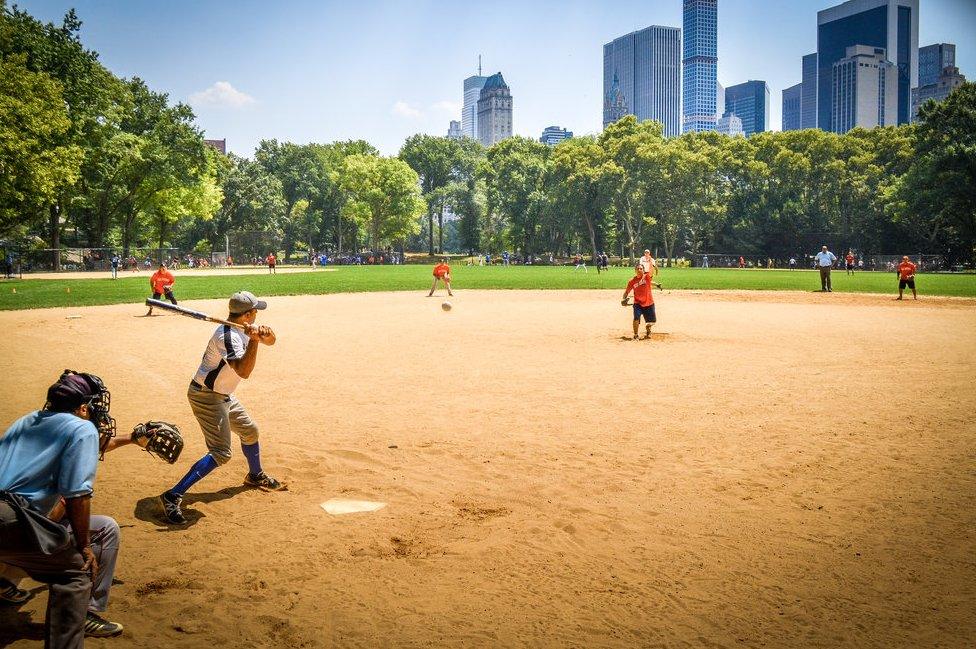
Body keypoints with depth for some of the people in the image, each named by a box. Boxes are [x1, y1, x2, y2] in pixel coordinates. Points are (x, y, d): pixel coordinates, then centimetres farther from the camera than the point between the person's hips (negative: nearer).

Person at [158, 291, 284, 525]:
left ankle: (255, 476, 50)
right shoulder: (228, 336, -26)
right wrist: (253, 340, -40)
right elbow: (243, 371, -36)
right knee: (221, 453, -16)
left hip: (223, 395, 10)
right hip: (206, 396, -10)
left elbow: (270, 341, 8)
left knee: (249, 430, 25)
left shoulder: (243, 328, 2)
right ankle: (172, 497, -17)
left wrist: (266, 333, -14)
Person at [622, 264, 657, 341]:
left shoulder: (647, 277, -4)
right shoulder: (632, 281, -3)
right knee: (636, 318, -20)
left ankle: (648, 333, 41)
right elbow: (627, 291, 1)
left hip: (649, 303, 1)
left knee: (650, 321, 13)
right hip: (638, 303, -1)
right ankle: (635, 335, -2)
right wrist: (624, 299, -14)